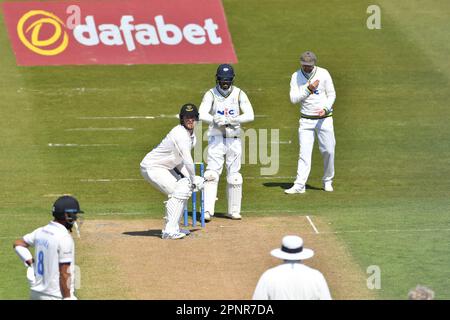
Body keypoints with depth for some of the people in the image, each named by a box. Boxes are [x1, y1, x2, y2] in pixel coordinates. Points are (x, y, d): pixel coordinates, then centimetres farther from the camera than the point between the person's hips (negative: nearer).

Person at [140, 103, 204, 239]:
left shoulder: (191, 135, 6)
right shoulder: (180, 134, -26)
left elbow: (179, 161, 11)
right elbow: (188, 161, -31)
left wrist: (188, 178, -2)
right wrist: (193, 180, -20)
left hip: (164, 167, 10)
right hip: (151, 167, -10)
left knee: (184, 188, 12)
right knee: (178, 192, -18)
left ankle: (173, 228, 17)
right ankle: (169, 231, -18)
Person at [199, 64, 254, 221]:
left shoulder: (239, 94, 0)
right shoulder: (211, 94, -2)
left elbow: (250, 115, -10)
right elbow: (202, 114, -16)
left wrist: (229, 120, -21)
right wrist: (216, 121, -33)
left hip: (234, 139, 1)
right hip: (216, 139, -1)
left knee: (234, 177, 5)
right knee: (212, 174, -11)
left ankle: (234, 211, 15)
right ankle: (207, 211, -15)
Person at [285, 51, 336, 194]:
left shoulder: (323, 74, -6)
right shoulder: (296, 76, -2)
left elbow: (331, 95, -2)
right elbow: (293, 99, -8)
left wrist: (325, 109, -18)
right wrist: (308, 89, -20)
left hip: (324, 119, -1)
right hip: (306, 120, 1)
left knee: (328, 151, 0)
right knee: (304, 152, -6)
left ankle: (327, 181, 20)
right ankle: (299, 185, -11)